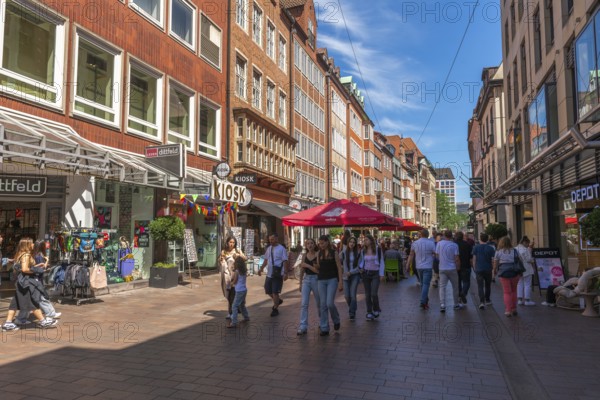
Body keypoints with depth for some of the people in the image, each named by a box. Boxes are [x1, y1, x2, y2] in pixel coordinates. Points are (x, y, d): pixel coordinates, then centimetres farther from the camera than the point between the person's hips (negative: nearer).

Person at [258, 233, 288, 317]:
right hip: (269, 274, 7)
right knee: (268, 291, 14)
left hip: (278, 274, -7)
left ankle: (275, 309, 17)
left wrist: (285, 273, -20)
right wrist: (261, 268, 3)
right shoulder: (268, 249, 9)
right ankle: (278, 300, 40)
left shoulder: (281, 249, -11)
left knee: (275, 292, -1)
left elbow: (285, 261, -13)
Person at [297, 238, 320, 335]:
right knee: (304, 304, -6)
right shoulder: (304, 255, 5)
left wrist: (307, 265, -18)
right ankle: (303, 326, -5)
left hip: (316, 279, -3)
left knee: (319, 303, 13)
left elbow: (318, 270, -13)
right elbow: (302, 270, 11)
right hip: (306, 279, 3)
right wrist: (300, 283, 14)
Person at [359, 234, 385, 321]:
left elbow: (381, 262, -1)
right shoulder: (363, 251, 5)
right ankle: (369, 313, 14)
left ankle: (376, 309, 16)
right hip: (366, 274, 3)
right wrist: (361, 267, -5)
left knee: (374, 293, -10)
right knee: (367, 294, 4)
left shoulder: (378, 249, -5)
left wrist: (381, 274, -5)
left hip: (375, 273, -3)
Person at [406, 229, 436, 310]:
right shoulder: (431, 243, -9)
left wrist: (408, 265, 10)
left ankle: (425, 300, 28)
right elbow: (436, 254, -6)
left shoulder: (415, 243, 0)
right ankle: (423, 302, -13)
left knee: (422, 283, 18)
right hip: (428, 267, -4)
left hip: (419, 267, 4)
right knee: (426, 284, -4)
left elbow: (411, 255, 4)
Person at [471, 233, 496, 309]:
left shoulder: (476, 247, -3)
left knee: (480, 286, -3)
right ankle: (487, 300, 29)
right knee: (487, 285, 19)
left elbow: (474, 259, -2)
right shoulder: (491, 248, -2)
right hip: (488, 269, 1)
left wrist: (475, 268, 9)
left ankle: (482, 301, -18)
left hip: (479, 269, -1)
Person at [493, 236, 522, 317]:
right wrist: (520, 272, 10)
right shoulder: (514, 251, 4)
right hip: (514, 273, 2)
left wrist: (495, 271, 16)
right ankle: (514, 309, 21)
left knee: (507, 292, 4)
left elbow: (495, 264, 0)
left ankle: (508, 310, 1)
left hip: (504, 274, -2)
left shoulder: (498, 252, -1)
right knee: (514, 291, 16)